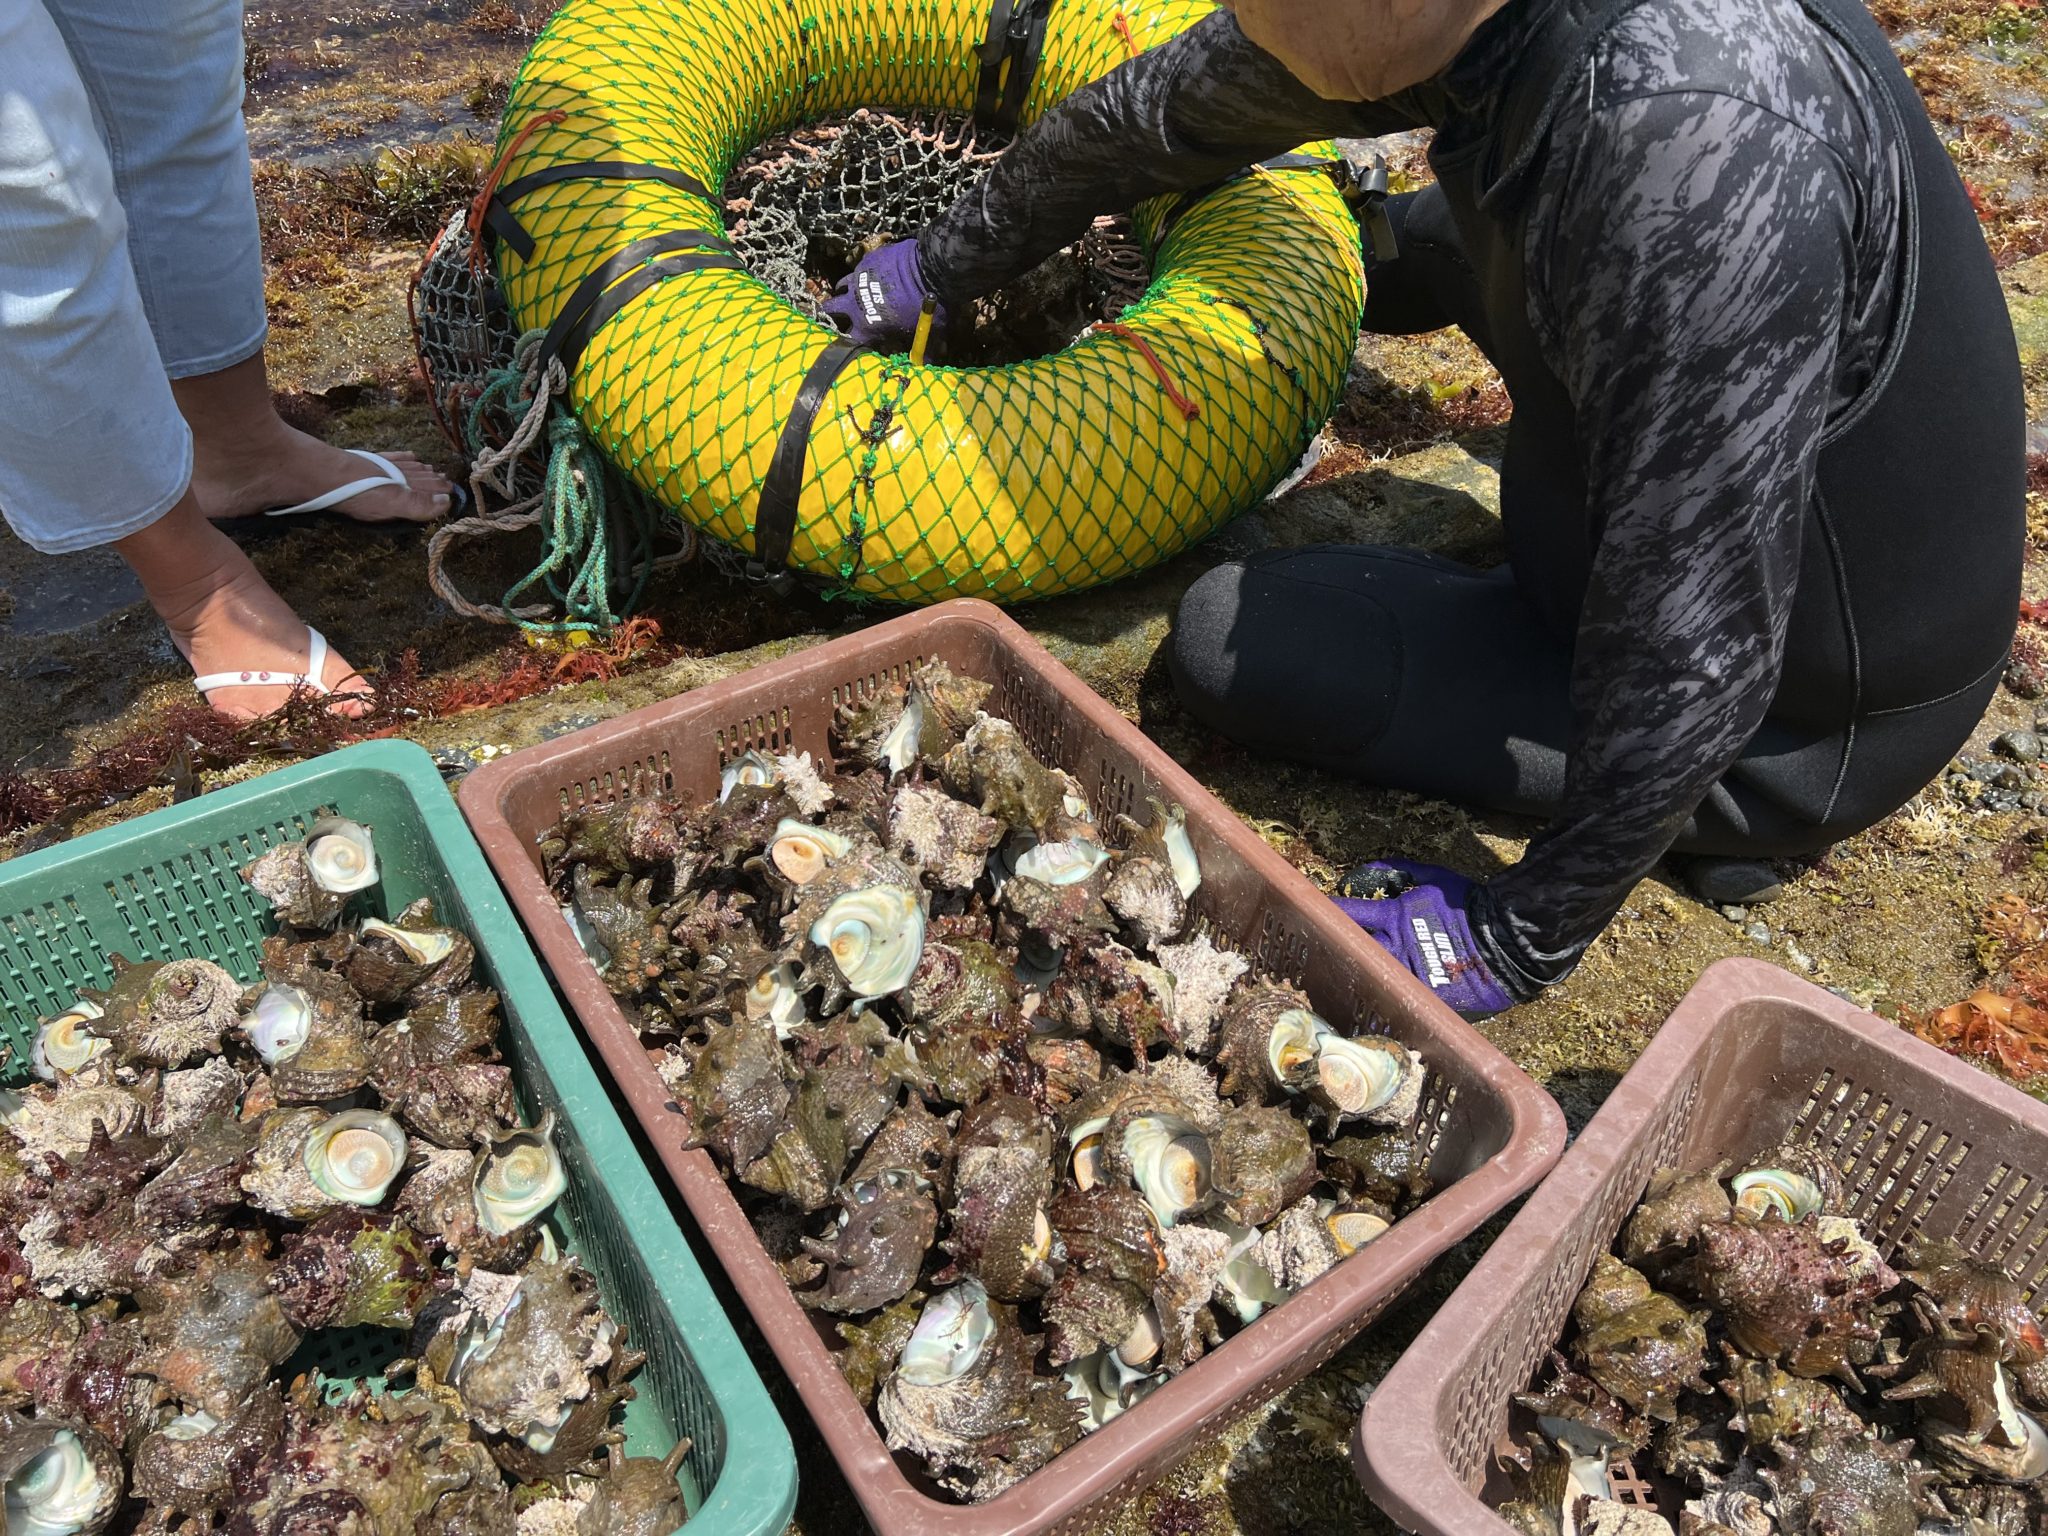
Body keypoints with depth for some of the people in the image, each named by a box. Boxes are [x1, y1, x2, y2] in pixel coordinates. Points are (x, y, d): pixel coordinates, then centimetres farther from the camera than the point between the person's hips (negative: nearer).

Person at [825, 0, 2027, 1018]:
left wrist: (1525, 940, -21)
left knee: (1232, 639, -11)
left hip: (1796, 725, -7)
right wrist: (943, 265, 15)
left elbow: (1691, 656, -34)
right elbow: (1157, 113, 1)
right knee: (1427, 239, 15)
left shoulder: (1699, 151, -39)